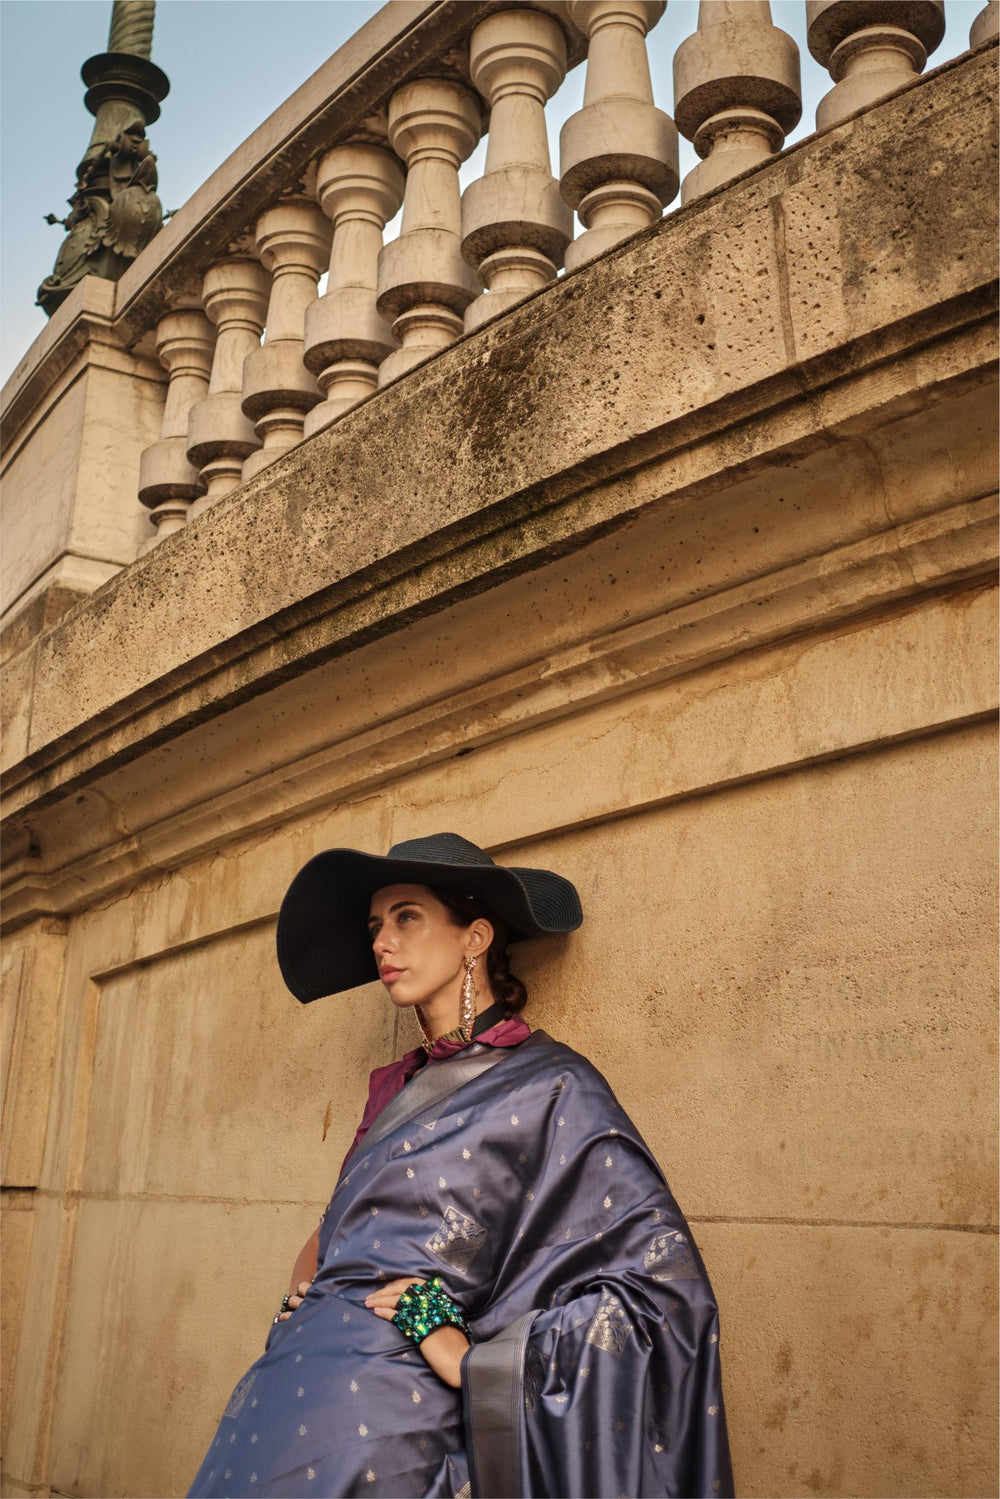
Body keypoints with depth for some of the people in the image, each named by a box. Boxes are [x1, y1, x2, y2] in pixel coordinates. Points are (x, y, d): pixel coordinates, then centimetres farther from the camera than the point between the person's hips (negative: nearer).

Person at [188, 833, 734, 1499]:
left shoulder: (550, 1086, -9)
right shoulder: (401, 1087, 12)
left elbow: (667, 1291, -15)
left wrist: (474, 1362, -15)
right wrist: (310, 1269, 4)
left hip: (374, 1420, -7)